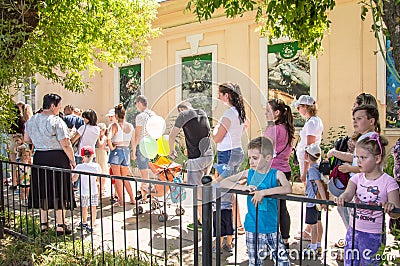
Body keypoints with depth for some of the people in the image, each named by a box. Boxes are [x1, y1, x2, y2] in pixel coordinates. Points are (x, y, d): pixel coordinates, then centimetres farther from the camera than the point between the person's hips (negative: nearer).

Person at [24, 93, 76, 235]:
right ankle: (60, 225, 8)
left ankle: (43, 223, 27)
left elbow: (27, 139, 18)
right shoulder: (57, 121, -15)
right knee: (59, 191, 3)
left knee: (42, 190, 16)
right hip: (57, 158, -6)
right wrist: (72, 160, -7)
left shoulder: (31, 120, 6)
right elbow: (66, 145, -17)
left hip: (39, 157, 6)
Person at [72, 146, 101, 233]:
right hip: (94, 191, 0)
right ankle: (91, 226, 6)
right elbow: (98, 178, 2)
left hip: (84, 191, 0)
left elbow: (74, 179, -2)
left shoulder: (79, 167, -10)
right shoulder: (96, 166, -7)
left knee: (84, 207, 20)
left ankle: (84, 223, 39)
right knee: (93, 208, 6)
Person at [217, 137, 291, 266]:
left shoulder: (276, 174, -6)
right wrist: (244, 187, -17)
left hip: (272, 227, -1)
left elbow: (288, 189, -27)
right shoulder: (249, 173, 0)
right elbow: (222, 183, -2)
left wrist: (263, 192, -34)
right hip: (252, 228, 1)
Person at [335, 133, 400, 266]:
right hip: (353, 230, 4)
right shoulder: (357, 178, 4)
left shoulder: (388, 181, -9)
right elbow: (348, 193, -14)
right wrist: (342, 198, -37)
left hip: (374, 235, -4)